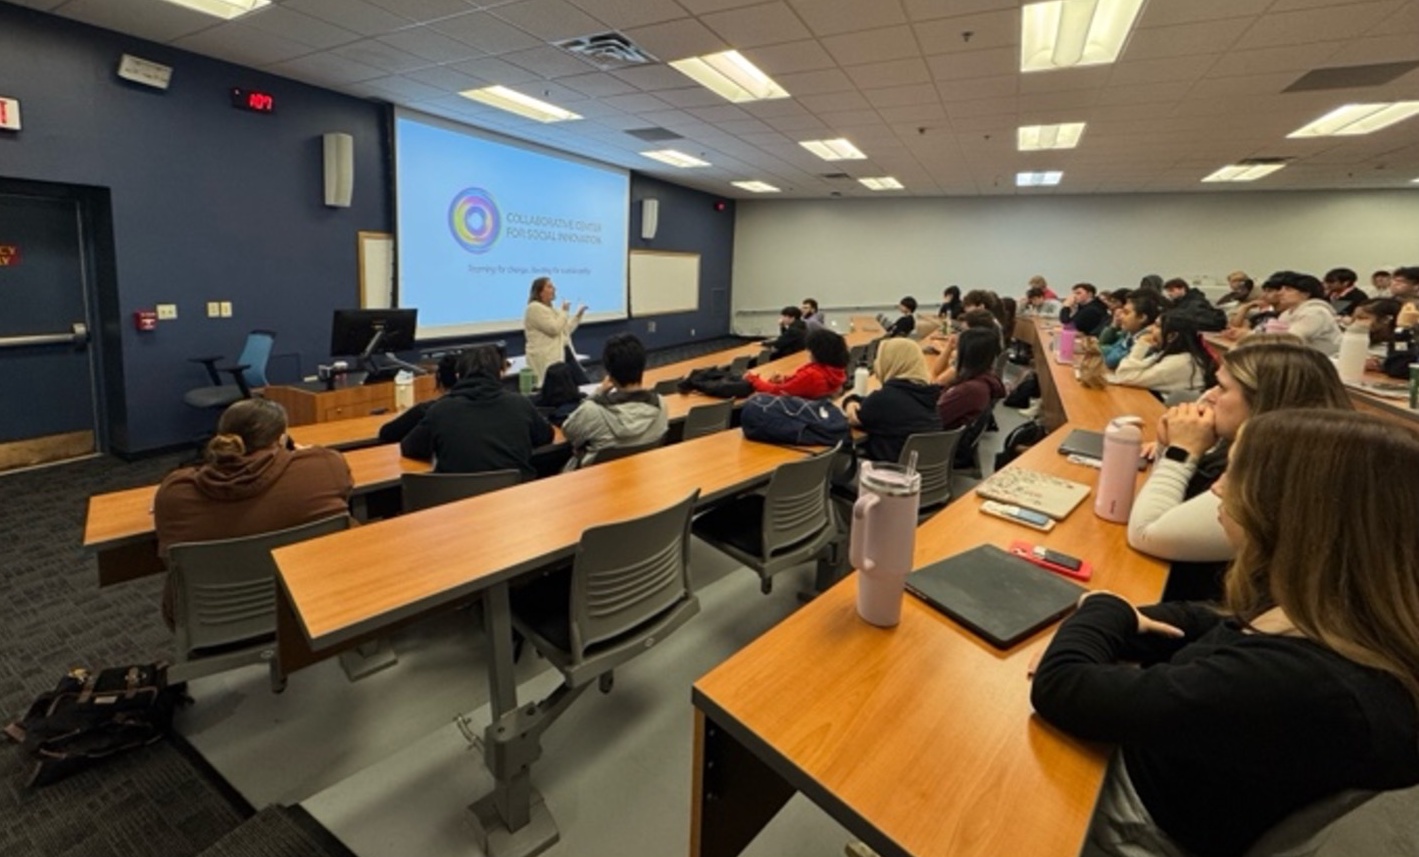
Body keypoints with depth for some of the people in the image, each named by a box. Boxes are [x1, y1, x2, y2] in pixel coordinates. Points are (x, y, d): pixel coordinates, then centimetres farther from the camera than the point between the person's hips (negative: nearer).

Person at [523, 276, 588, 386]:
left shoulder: (551, 308, 19)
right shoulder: (534, 308, -11)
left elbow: (565, 331, 23)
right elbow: (554, 329, -20)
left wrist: (578, 315, 16)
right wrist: (564, 311, -8)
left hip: (564, 354, 9)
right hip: (548, 359, -9)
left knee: (584, 383, -1)